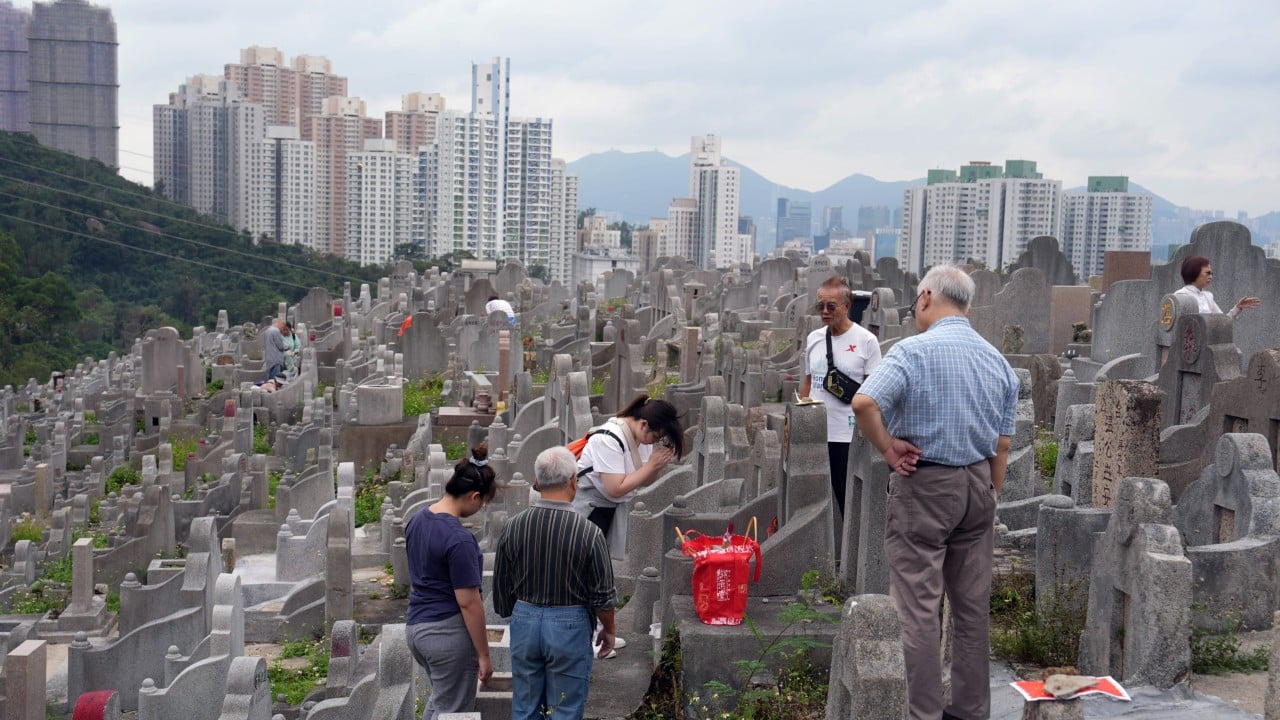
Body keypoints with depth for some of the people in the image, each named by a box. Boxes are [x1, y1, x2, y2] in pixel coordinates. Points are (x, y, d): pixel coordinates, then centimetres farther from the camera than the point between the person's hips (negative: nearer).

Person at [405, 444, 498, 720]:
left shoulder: (417, 521, 3)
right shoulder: (459, 538, -23)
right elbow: (468, 603, -20)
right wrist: (483, 655, -12)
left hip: (415, 626, 9)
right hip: (448, 633, -9)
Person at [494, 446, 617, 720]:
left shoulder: (512, 528, -6)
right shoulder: (588, 533, -17)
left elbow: (501, 587, 4)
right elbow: (603, 595, -9)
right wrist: (609, 630, 8)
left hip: (524, 622, 3)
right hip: (569, 626, -3)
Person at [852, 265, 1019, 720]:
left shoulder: (914, 351, -12)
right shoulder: (998, 361, 7)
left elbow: (864, 403, -28)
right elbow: (1002, 444, 10)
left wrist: (887, 448, -14)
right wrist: (990, 496, 18)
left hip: (922, 483, -6)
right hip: (978, 483, 6)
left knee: (919, 607, 1)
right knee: (972, 606, 14)